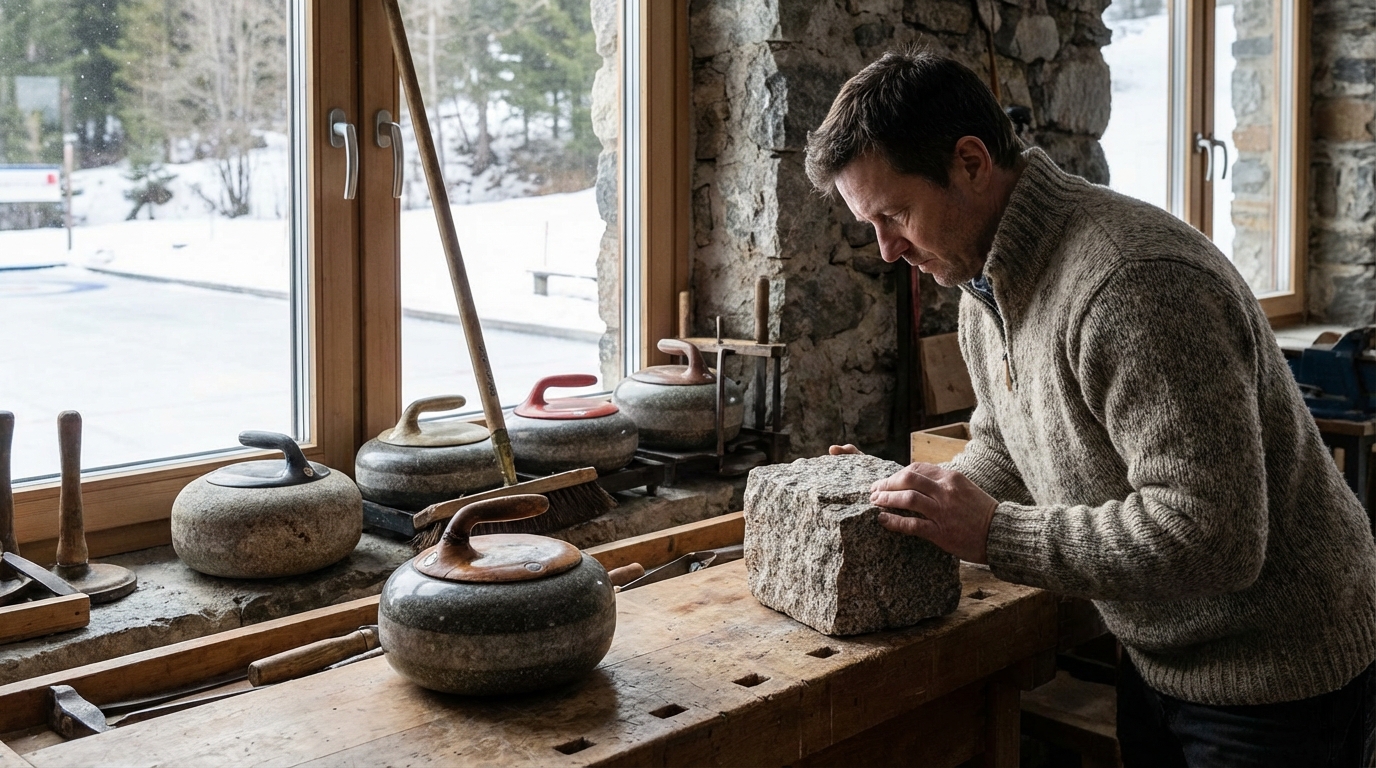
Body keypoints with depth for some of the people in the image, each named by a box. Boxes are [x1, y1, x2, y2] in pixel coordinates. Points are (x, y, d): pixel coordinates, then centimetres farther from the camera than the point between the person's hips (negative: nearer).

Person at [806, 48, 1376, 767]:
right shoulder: (984, 285, 1)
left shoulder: (1135, 284, -31)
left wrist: (994, 532, -28)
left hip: (1276, 680, -8)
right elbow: (1003, 453, 14)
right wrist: (919, 501, -5)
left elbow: (1211, 538, -34)